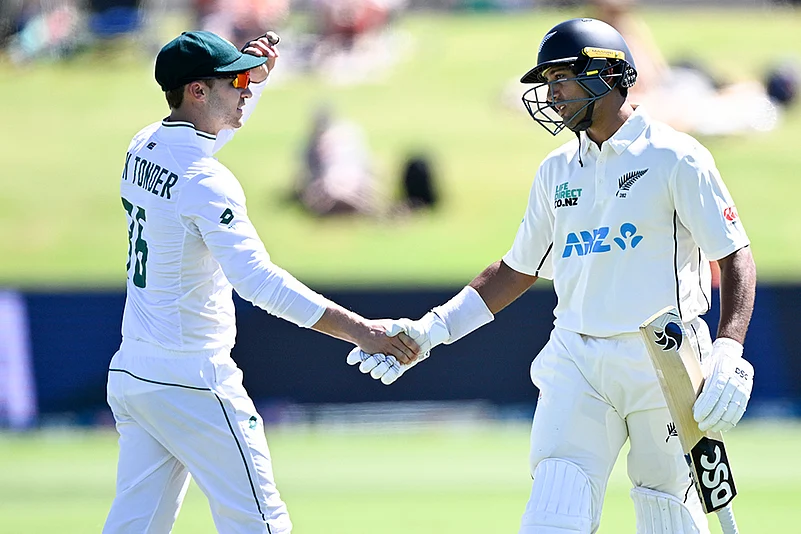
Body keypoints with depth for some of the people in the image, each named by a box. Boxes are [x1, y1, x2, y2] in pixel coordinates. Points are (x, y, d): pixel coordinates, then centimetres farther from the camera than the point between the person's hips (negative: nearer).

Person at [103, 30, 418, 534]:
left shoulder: (143, 149, 7)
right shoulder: (206, 180, -20)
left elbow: (212, 129, 32)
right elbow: (257, 280, -30)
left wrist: (258, 77, 16)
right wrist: (358, 328, -34)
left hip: (130, 374, 9)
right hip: (192, 385, -9)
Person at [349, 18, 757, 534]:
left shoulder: (675, 158, -4)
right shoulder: (557, 171, 14)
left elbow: (736, 257, -6)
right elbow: (517, 270, 21)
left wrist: (729, 355, -20)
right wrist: (430, 329, 10)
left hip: (662, 362, -4)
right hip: (575, 365, 4)